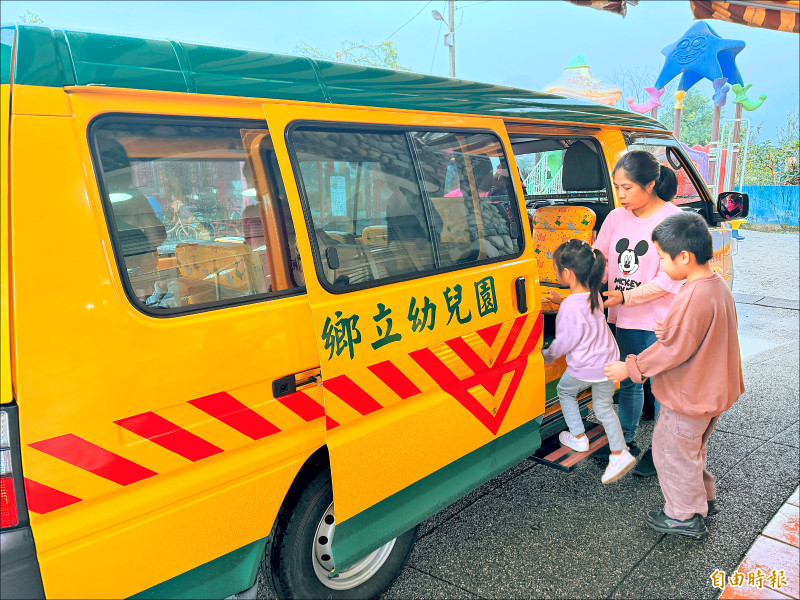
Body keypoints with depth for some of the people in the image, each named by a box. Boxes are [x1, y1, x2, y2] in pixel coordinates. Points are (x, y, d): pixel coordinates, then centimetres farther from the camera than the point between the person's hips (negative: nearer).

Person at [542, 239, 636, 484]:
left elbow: (564, 342, -18)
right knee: (604, 407, 18)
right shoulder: (593, 294, -3)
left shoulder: (570, 307, -27)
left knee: (565, 391, 22)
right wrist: (562, 300, 18)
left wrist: (546, 356, -2)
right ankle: (620, 453, 16)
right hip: (607, 362, 7)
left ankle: (578, 437, 29)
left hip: (583, 368, -7)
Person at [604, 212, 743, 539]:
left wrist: (630, 368, -19)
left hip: (688, 396, -10)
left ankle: (685, 516, 23)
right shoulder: (718, 285, 2)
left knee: (672, 450, 8)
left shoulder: (692, 297, -29)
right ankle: (705, 498, 42)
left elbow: (674, 350, -26)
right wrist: (670, 331, 10)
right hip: (712, 389, 10)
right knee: (691, 446, 27)